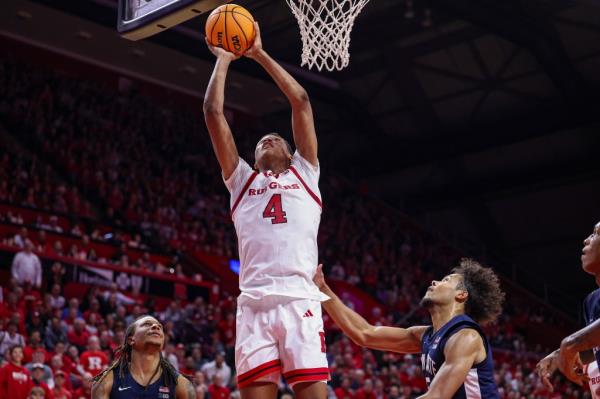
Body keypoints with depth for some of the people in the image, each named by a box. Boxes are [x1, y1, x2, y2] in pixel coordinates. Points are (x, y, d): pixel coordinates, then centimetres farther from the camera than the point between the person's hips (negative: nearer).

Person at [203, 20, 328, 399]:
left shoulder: (304, 174, 22)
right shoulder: (242, 180, 24)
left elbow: (301, 102, 18)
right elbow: (213, 112, 20)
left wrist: (260, 54, 23)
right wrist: (223, 60, 28)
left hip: (300, 301, -1)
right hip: (253, 305, 1)